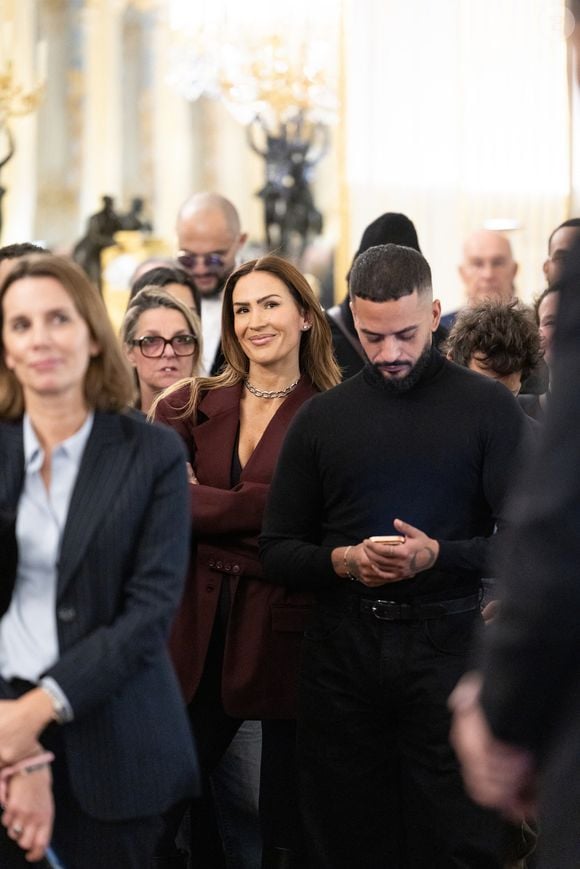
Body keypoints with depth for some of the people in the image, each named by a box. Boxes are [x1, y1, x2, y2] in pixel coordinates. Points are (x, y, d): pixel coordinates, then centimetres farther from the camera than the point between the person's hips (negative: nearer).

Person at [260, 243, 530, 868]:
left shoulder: (488, 407, 2)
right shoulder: (321, 417, 10)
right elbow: (277, 551, 11)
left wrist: (438, 555, -19)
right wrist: (342, 562, -10)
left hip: (447, 647, -2)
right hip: (343, 647, 3)